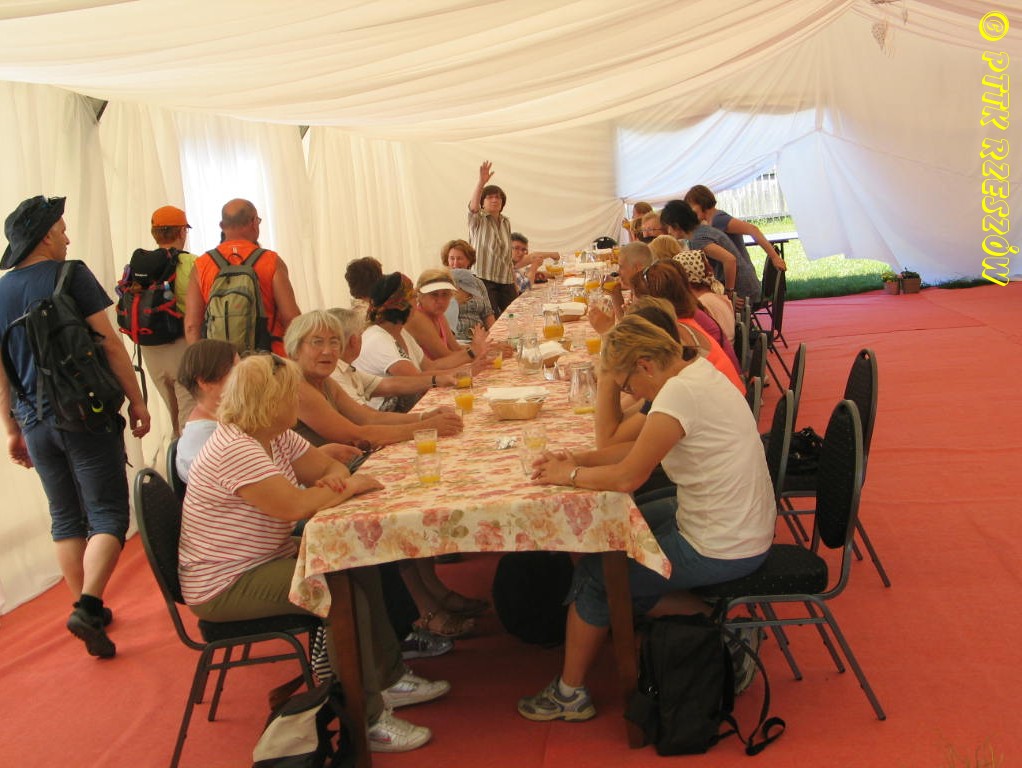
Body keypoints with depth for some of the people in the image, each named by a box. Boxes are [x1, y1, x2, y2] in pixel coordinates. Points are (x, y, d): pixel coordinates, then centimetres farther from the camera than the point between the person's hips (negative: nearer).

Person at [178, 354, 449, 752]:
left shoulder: (277, 437, 5)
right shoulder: (234, 450, -26)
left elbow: (331, 467, 9)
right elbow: (293, 507, -33)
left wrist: (331, 480, -16)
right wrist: (350, 487, -17)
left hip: (266, 560, 10)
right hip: (225, 586, -10)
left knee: (361, 566, 3)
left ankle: (389, 677, 16)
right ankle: (366, 719, -9)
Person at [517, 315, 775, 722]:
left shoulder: (679, 393, -25)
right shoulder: (696, 371, 4)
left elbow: (627, 477, -22)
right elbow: (641, 449, 11)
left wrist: (571, 475, -6)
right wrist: (581, 459, 2)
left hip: (722, 551, -10)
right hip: (745, 531, 10)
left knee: (592, 574, 4)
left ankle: (570, 693, 21)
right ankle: (706, 614, 13)